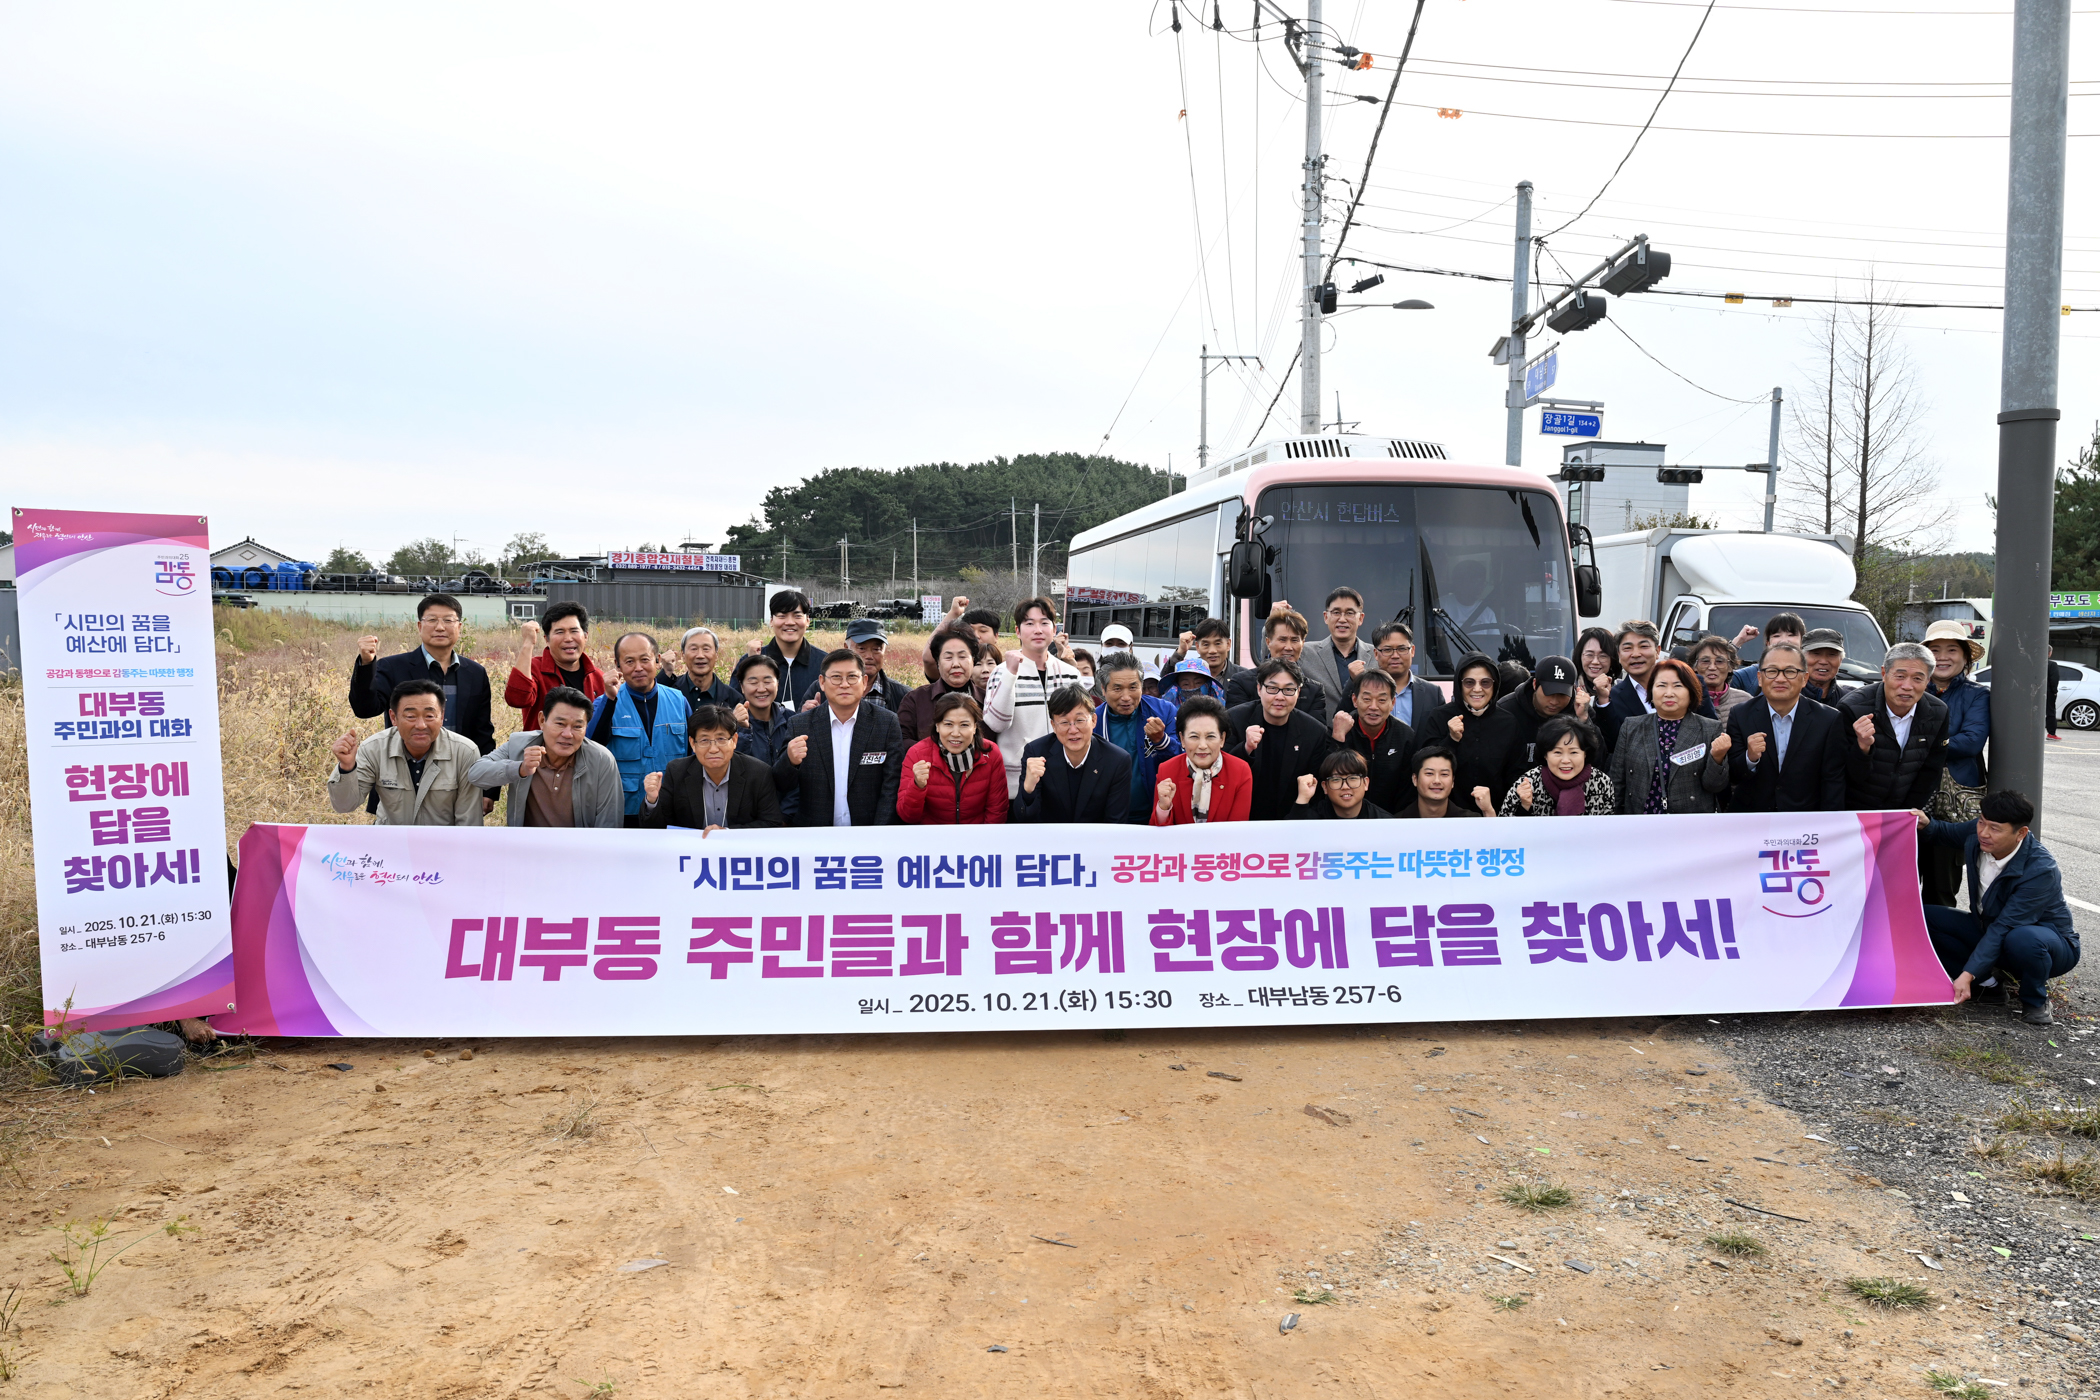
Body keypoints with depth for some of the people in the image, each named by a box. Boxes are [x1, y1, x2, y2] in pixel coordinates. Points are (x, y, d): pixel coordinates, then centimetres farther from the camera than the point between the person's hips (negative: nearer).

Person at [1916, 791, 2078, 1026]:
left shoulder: (2041, 871, -32)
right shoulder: (1977, 833, -15)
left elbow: (2002, 928, -35)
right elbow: (1948, 835, 12)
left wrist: (1967, 975, -38)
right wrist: (1927, 825, -13)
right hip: (1987, 930, 6)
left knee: (2023, 939, -42)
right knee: (1924, 917, -14)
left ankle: (2035, 1000, -9)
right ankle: (1985, 983, -1)